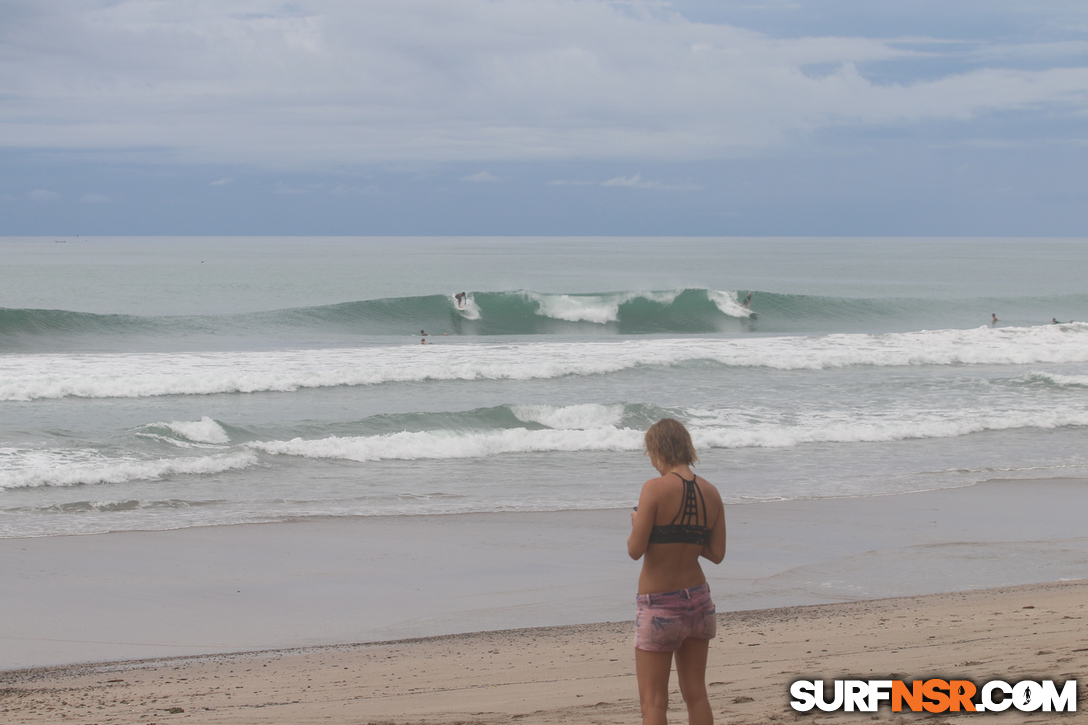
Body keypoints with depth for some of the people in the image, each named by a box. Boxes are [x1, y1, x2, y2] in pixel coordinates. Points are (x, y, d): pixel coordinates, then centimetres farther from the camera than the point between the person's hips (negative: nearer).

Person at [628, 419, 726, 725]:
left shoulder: (655, 488, -16)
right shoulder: (710, 492, 2)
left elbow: (635, 550, -18)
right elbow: (717, 553, 5)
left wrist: (636, 525, 3)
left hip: (659, 606, -6)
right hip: (698, 600, 6)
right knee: (696, 696, 14)